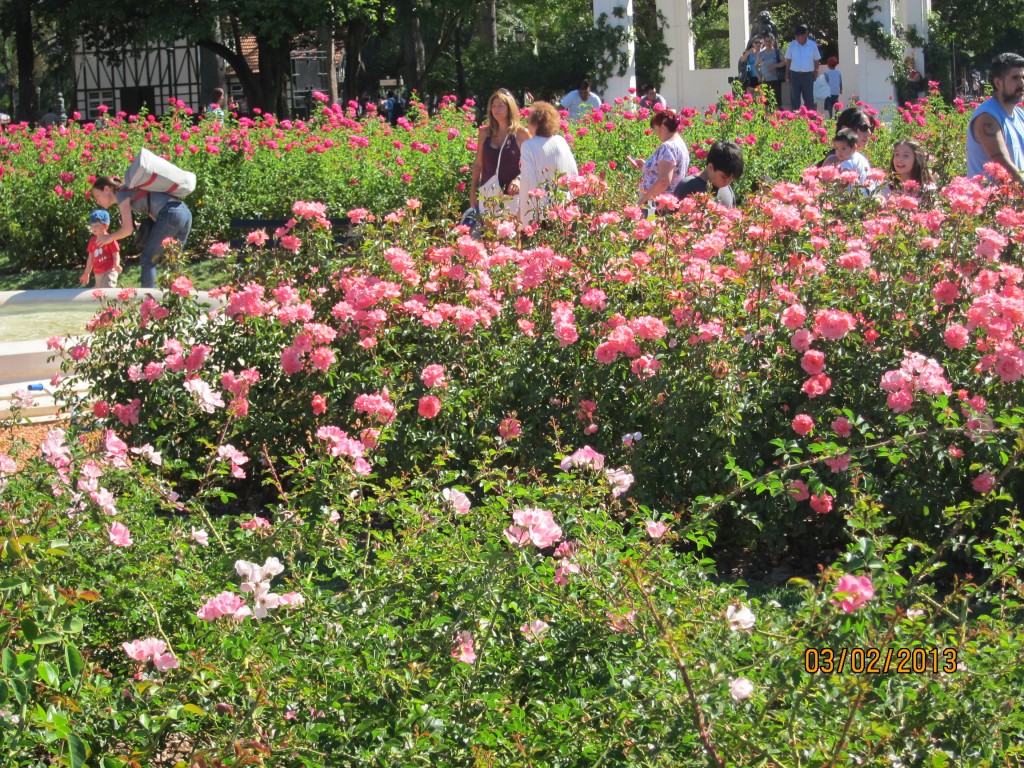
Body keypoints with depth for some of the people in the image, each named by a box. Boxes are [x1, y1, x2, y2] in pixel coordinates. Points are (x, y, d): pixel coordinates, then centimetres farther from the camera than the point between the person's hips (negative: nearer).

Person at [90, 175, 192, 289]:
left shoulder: (121, 193, 3)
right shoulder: (131, 191, 28)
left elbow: (128, 229, -5)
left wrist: (109, 237, 10)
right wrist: (137, 225, 14)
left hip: (171, 214, -9)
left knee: (148, 259, 0)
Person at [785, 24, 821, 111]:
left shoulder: (813, 45, -2)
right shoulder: (791, 45, 0)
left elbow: (816, 60, 5)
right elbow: (788, 60, 5)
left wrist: (815, 72, 3)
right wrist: (787, 74, 2)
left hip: (808, 75, -1)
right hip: (794, 74, 1)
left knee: (809, 98, 3)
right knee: (794, 98, 5)